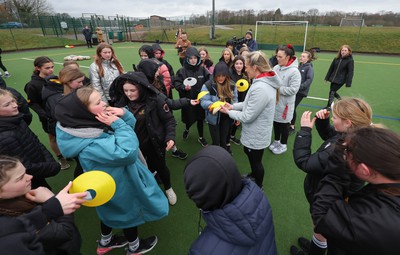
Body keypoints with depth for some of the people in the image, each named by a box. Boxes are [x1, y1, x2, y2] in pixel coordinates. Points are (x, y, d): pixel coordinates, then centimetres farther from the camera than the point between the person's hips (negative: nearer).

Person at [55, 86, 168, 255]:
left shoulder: (92, 123, -10)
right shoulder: (90, 146, -37)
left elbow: (130, 125, -2)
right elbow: (128, 152, -41)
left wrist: (124, 114, -23)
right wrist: (118, 124, -35)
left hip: (110, 180, 8)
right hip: (119, 186, -8)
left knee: (111, 210, 30)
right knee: (129, 212, 18)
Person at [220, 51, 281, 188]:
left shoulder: (260, 88, -33)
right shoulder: (265, 81, -2)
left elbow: (247, 117, -26)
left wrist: (228, 112, -12)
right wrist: (232, 106, 2)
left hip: (256, 136, -9)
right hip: (256, 133, 9)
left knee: (255, 161, 15)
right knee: (248, 153, 30)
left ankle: (257, 187, 41)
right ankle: (253, 175, 55)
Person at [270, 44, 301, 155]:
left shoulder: (294, 71, -18)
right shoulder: (276, 68, 0)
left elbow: (293, 89, -23)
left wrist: (277, 89, -20)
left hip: (285, 104, -5)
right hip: (274, 101, 6)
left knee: (284, 125, 10)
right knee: (275, 122, 19)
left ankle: (283, 145, 29)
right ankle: (276, 141, 39)